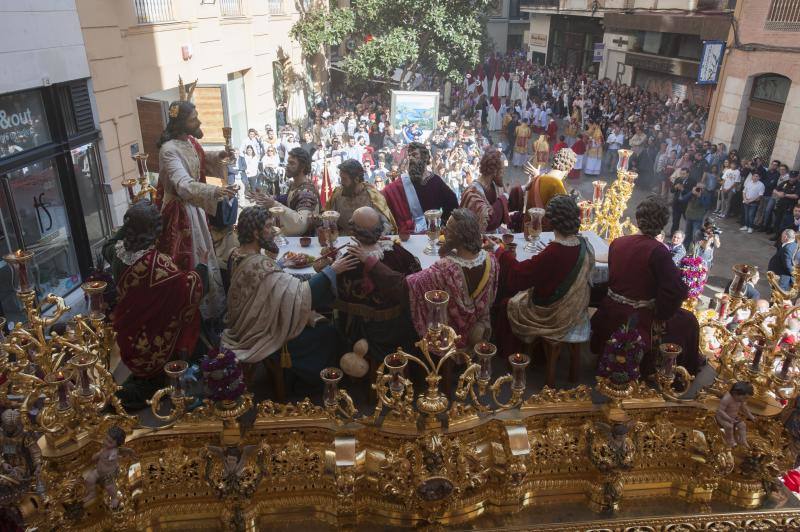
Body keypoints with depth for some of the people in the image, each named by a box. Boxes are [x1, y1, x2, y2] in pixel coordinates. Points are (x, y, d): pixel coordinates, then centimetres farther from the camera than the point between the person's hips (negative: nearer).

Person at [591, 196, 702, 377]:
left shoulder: (616, 243, -5)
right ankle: (688, 367, 37)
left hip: (610, 315, 6)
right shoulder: (658, 251, -21)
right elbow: (677, 291, -25)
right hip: (639, 321, -6)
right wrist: (661, 314, -10)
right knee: (688, 322, 20)